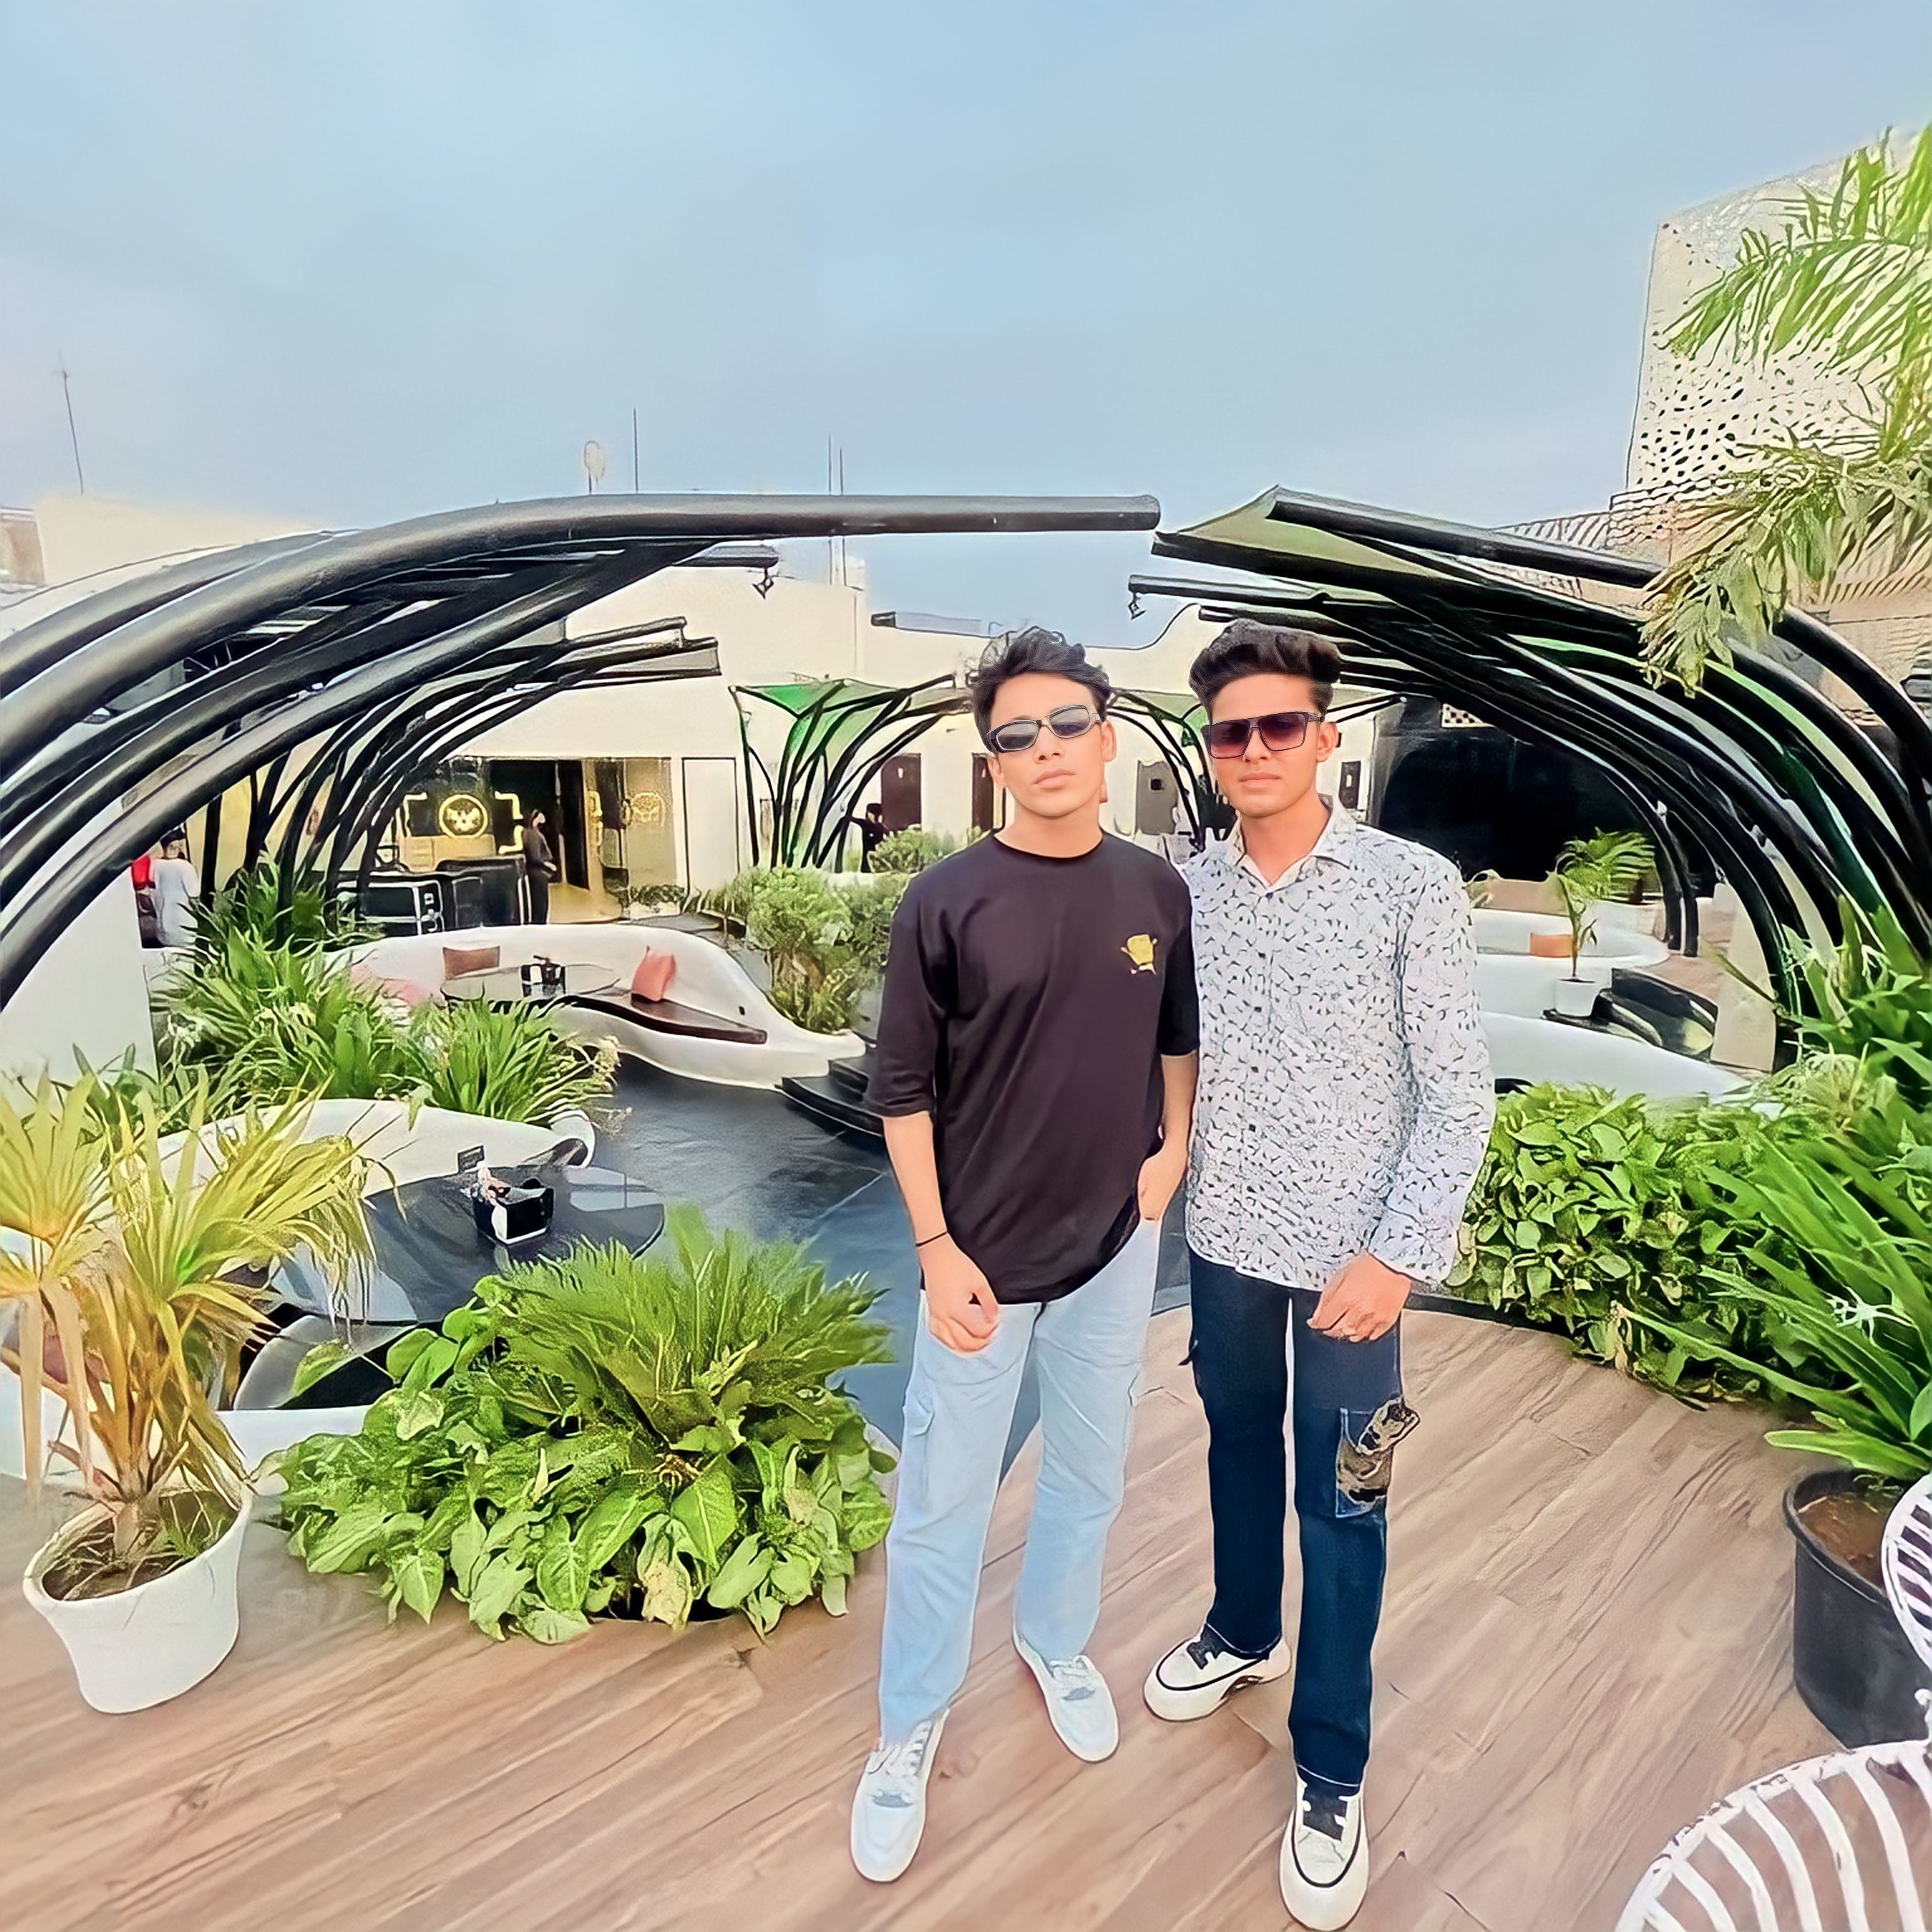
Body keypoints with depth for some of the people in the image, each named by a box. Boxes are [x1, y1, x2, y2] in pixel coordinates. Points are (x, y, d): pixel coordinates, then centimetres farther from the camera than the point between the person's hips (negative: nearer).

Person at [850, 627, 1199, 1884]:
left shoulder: (1158, 891, -2)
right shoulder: (948, 902, -13)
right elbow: (904, 1089, -9)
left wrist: (1174, 1148, 0)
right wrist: (937, 1248, -11)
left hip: (1117, 1246, 4)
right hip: (983, 1258, -3)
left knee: (1090, 1475, 23)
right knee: (943, 1503, 12)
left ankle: (1058, 1642, 51)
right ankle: (912, 1727, 37)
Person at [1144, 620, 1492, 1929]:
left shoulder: (1414, 887, -12)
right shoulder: (1189, 892, -1)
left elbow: (1460, 1091, -11)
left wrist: (1400, 1250, -16)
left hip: (1351, 1255, -3)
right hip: (1225, 1240, 4)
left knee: (1341, 1504, 10)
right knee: (1239, 1448, 23)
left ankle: (1331, 1774, 31)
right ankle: (1245, 1633, 49)